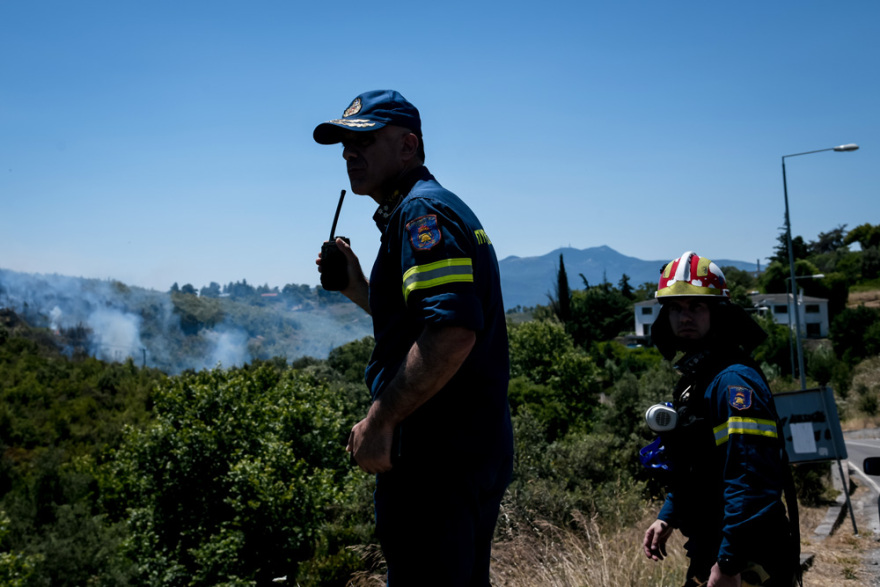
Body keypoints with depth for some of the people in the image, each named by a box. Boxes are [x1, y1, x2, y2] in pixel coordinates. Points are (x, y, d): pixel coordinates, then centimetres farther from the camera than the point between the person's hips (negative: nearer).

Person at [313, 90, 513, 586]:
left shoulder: (421, 210, -13)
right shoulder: (445, 208, 20)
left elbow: (452, 333, -28)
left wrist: (378, 420, -23)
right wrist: (358, 288, 20)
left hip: (438, 455, -11)